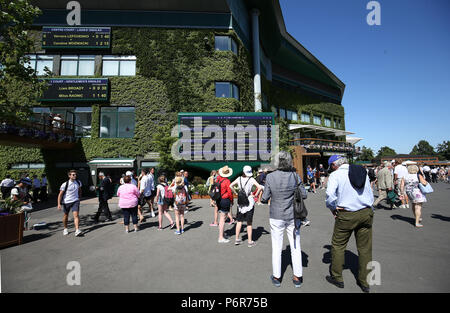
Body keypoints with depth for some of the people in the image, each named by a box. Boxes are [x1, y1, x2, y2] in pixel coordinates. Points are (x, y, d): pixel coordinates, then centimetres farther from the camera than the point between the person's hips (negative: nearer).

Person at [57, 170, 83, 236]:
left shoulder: (78, 182, -1)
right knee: (66, 216, 15)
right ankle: (65, 229, 37)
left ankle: (77, 230, -18)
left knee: (76, 215, -13)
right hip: (66, 202, -1)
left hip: (75, 201, 1)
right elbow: (60, 194, -9)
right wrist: (59, 204, -15)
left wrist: (79, 198, 22)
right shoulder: (65, 184, -13)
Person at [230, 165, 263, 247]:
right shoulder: (251, 180, -13)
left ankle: (237, 239, 22)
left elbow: (231, 186, -1)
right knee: (249, 222, 7)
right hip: (249, 202, -3)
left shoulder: (239, 179, -1)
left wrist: (236, 193, 5)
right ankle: (250, 241, 15)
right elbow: (260, 187, -22)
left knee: (239, 221, 17)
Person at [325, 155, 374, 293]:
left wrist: (333, 208, -8)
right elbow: (371, 195, 15)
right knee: (365, 248, 14)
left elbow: (330, 194, -24)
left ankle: (337, 278, 22)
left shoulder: (335, 175, -10)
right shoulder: (363, 172, 9)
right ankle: (365, 282, 26)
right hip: (366, 213, 5)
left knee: (338, 245, 11)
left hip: (346, 215, -5)